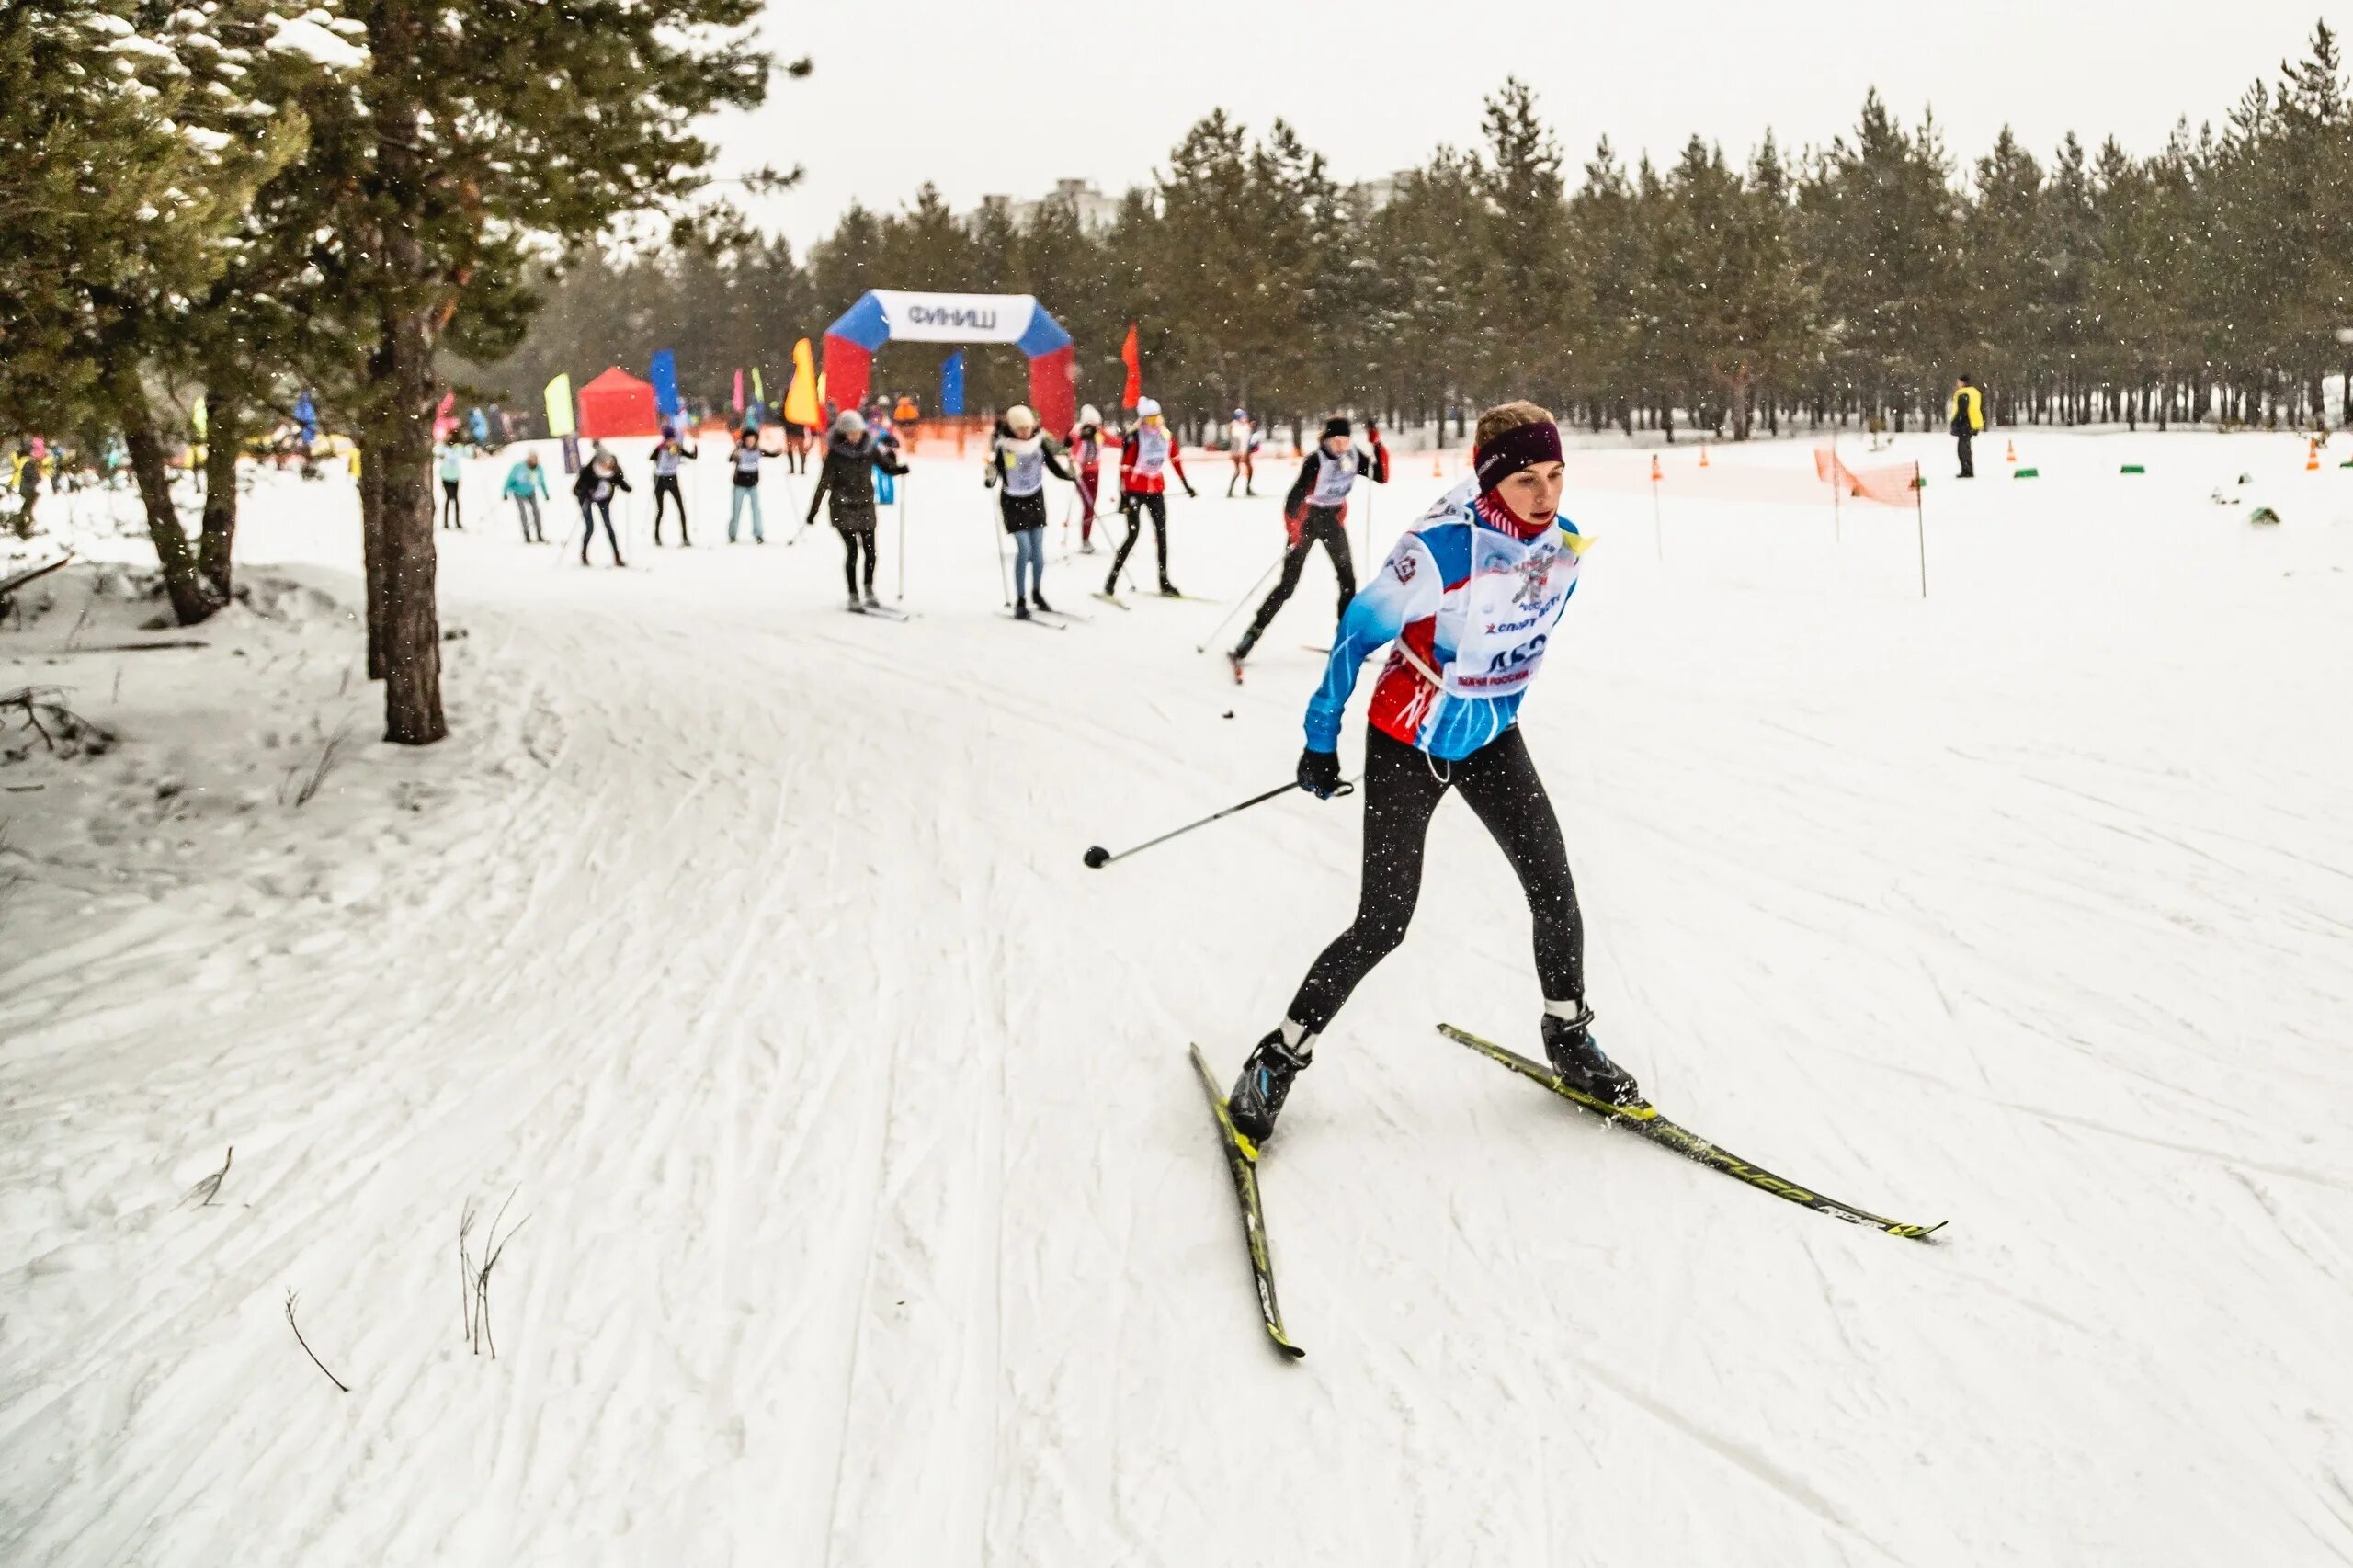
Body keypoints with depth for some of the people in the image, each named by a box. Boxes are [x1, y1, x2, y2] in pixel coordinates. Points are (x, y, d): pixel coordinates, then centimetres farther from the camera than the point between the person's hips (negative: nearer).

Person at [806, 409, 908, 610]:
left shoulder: (870, 448, -1)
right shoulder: (835, 453, -9)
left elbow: (886, 466, 10)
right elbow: (823, 483, -8)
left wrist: (898, 469, -13)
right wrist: (813, 510, -9)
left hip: (866, 506, 4)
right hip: (843, 508, -4)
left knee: (870, 551, 3)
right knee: (852, 551, -7)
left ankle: (869, 591, 21)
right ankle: (854, 596, 1)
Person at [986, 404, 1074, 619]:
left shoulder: (1039, 442, -7)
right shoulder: (1002, 446, -18)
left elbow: (1054, 467, 1)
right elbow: (992, 478, -17)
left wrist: (1069, 473, -14)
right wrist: (990, 477, -37)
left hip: (1035, 500, 4)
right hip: (1013, 502, -4)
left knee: (1038, 550, 7)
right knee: (1024, 549, -11)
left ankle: (1037, 595, 26)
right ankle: (1020, 602, -2)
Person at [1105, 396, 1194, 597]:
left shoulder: (1166, 435, 1)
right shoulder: (1134, 437, -15)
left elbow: (1175, 460, 13)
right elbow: (1124, 466, -16)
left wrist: (1186, 484, 17)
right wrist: (1123, 497, -20)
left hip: (1157, 490, 6)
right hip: (1135, 489, -6)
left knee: (1162, 533, 6)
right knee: (1134, 534, -12)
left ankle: (1164, 582, 15)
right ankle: (1112, 579, -5)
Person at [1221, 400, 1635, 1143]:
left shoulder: (1564, 541, -9)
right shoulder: (1443, 546, -29)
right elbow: (1359, 633, -18)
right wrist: (1321, 739, -10)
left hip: (1492, 736, 6)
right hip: (1410, 740, -5)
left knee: (1554, 890, 3)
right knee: (1383, 924, -5)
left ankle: (1569, 1040, 27)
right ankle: (1277, 1059, 11)